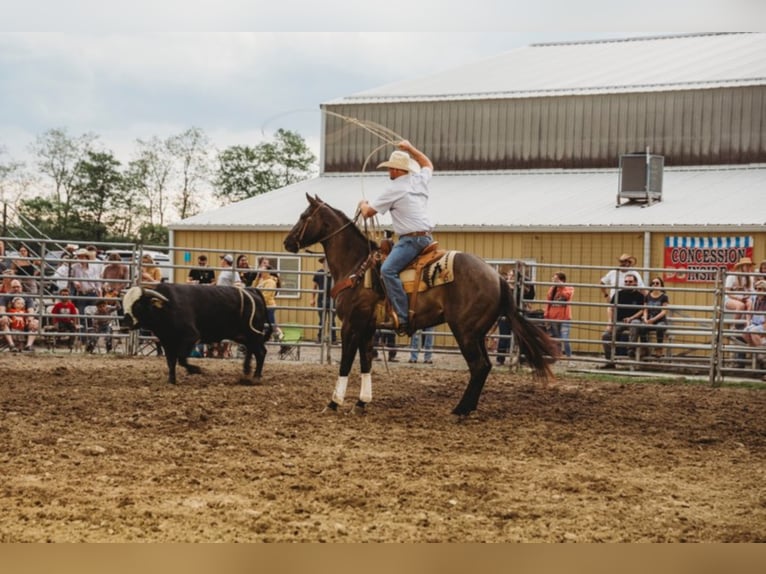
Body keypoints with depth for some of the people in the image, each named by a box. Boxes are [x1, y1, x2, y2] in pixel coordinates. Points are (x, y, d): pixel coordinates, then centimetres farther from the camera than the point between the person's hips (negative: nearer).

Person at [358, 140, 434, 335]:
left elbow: (368, 212, 0)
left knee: (388, 269, -22)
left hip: (411, 239, -10)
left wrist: (363, 204, 23)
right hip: (426, 237, 10)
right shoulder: (420, 180, 12)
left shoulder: (394, 190, -9)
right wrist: (410, 148, 40)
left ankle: (402, 318, -34)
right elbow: (428, 164, 38)